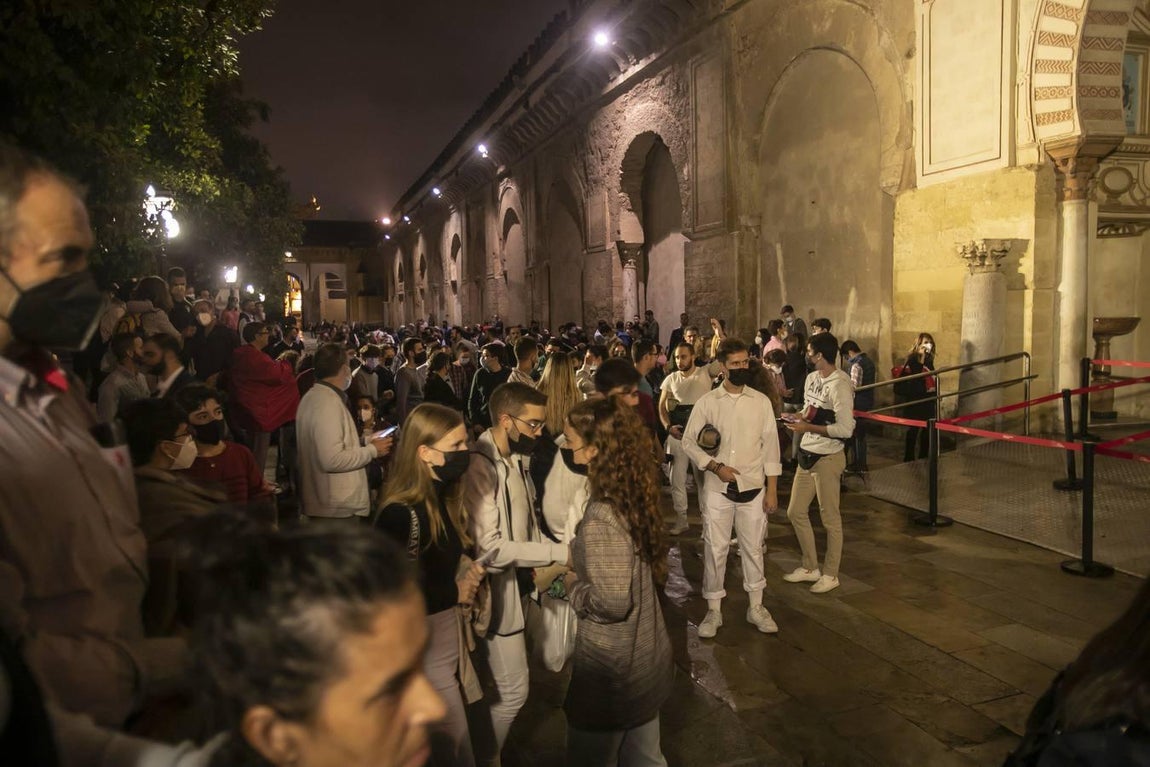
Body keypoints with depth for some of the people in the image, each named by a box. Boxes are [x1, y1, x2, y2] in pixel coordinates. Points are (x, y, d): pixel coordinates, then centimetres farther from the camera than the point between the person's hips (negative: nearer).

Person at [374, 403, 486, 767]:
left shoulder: (445, 499, 4)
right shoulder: (401, 515, -25)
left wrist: (470, 573, -3)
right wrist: (454, 593, -12)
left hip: (450, 635, 8)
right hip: (424, 645, -8)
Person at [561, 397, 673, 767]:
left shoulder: (602, 516, -28)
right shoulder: (635, 490, -3)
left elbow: (611, 602, -28)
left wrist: (572, 586, -11)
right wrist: (576, 560, 6)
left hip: (611, 668, -8)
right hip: (647, 656, 8)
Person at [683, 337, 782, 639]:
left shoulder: (761, 401, 0)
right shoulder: (707, 402, -3)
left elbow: (770, 445, 1)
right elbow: (688, 441, 0)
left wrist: (772, 489, -1)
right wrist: (715, 466, -13)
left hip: (753, 488, 1)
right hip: (718, 488, -1)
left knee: (753, 548, 11)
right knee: (715, 549, 6)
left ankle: (756, 607, 28)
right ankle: (714, 610, 20)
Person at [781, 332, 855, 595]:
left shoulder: (839, 385, -19)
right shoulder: (812, 378, 8)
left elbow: (845, 430, -23)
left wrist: (808, 428, -20)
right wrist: (797, 417, -1)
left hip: (828, 458, -9)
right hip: (807, 454, 9)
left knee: (830, 519, 6)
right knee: (795, 512, 14)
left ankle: (830, 574, 21)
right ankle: (810, 567, 30)